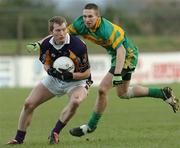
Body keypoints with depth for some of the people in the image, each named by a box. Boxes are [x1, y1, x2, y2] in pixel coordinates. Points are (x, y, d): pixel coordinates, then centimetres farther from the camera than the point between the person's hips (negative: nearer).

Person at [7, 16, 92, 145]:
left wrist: (69, 75, -35)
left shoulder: (78, 46, -29)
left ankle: (55, 133, -18)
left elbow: (86, 73, -20)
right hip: (54, 78, 5)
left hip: (77, 81, -4)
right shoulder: (46, 44, -15)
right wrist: (50, 70, -20)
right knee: (29, 104, -2)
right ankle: (19, 138, 14)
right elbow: (46, 63, 4)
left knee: (75, 102, -37)